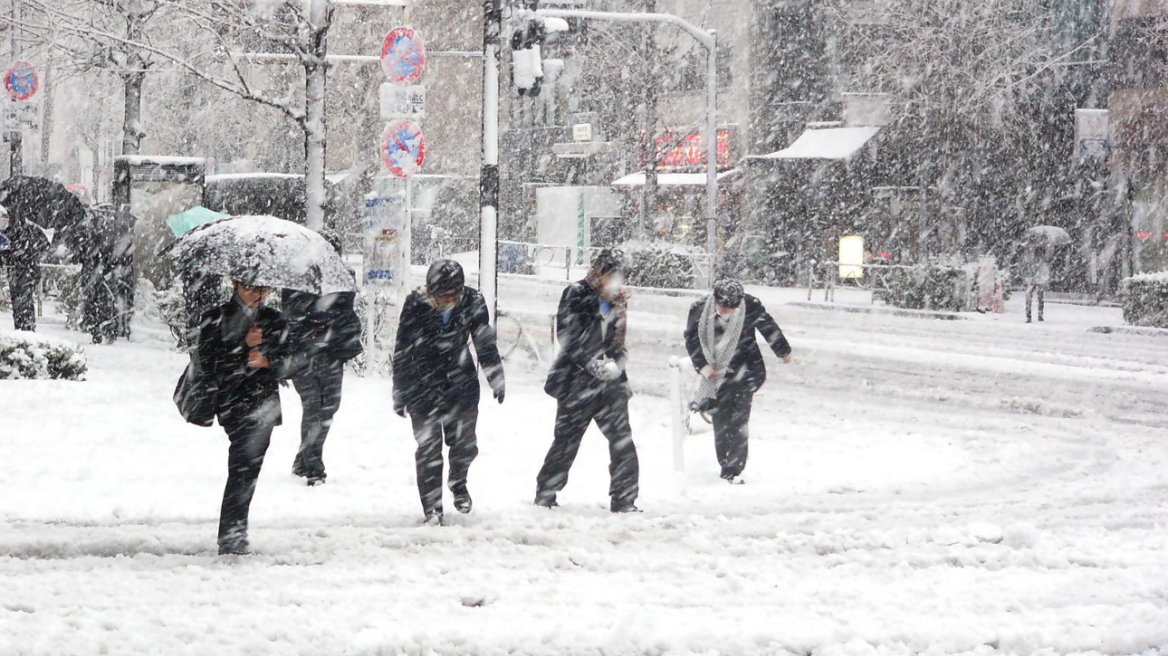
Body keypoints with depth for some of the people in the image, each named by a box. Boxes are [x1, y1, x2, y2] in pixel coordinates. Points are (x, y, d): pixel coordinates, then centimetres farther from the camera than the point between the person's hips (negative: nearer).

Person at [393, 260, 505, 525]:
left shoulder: (472, 301, -9)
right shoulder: (416, 305, -16)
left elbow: (485, 343, 6)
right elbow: (403, 351, -6)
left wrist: (497, 378, 11)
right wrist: (400, 392, -3)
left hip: (461, 383, 2)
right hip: (423, 386, -2)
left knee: (465, 444, 4)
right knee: (428, 448, -4)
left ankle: (458, 482, 35)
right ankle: (432, 508, 4)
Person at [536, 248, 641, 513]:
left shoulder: (619, 302, 13)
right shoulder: (577, 295, -5)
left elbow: (621, 342, 15)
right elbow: (567, 335, -12)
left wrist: (615, 363, -6)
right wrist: (592, 363, -19)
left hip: (610, 382, 5)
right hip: (577, 381, -5)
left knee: (622, 440, -4)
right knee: (567, 440, 2)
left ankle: (624, 500, 2)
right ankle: (545, 493, 16)